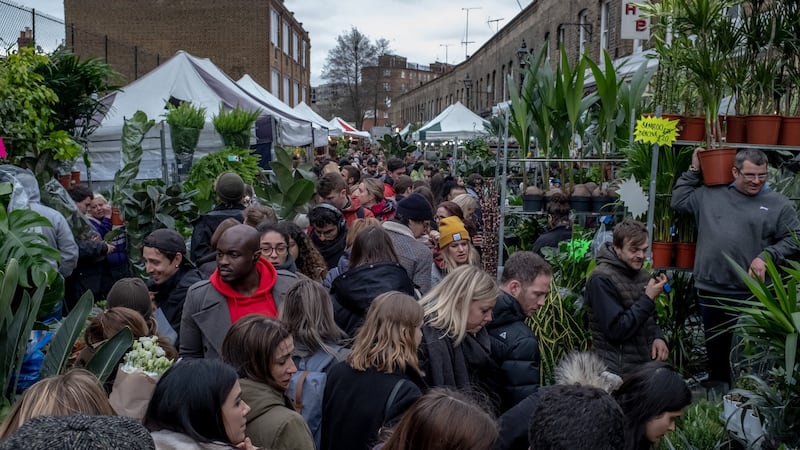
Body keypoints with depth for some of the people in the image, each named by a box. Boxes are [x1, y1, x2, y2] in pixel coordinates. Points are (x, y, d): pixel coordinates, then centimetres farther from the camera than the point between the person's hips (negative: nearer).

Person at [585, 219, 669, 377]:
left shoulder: (641, 274, 8)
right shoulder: (601, 279, -18)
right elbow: (616, 330, -21)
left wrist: (657, 337, -2)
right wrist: (648, 298, -22)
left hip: (646, 365, 8)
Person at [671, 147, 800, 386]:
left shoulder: (778, 204, 1)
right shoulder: (709, 195, 8)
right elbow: (679, 200, 16)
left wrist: (767, 256, -12)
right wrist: (694, 172, 12)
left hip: (750, 294, -3)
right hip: (710, 289, 3)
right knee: (715, 349, 16)